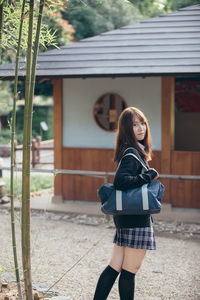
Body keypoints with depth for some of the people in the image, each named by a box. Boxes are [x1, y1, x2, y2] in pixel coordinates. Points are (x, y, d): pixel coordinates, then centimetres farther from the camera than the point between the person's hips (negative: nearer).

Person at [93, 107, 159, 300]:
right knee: (130, 269, 3)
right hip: (136, 220, -9)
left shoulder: (136, 151, 14)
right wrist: (149, 176, -20)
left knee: (115, 266, 12)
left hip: (124, 218, 9)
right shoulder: (132, 154, -15)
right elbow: (120, 181, -28)